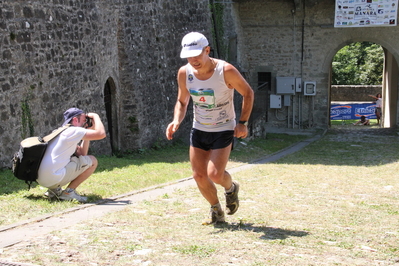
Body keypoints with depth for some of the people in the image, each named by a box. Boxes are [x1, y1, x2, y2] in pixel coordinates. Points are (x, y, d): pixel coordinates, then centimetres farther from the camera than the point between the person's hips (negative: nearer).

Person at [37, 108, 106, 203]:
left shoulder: (61, 132, 23)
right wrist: (95, 116, 4)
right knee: (92, 161, 1)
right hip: (53, 178, -9)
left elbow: (82, 153, 24)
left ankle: (54, 190, 14)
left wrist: (89, 130, 21)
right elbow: (101, 134, -14)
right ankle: (68, 192, -3)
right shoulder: (73, 131, -6)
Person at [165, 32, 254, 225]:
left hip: (224, 131, -4)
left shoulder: (226, 71, -21)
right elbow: (182, 101, 6)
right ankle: (216, 211, 26)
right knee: (199, 175, 1)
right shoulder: (184, 73, -9)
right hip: (198, 130, 4)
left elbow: (248, 93, -7)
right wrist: (176, 121, -13)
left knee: (214, 174, -16)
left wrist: (243, 123, -15)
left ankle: (231, 188, 21)